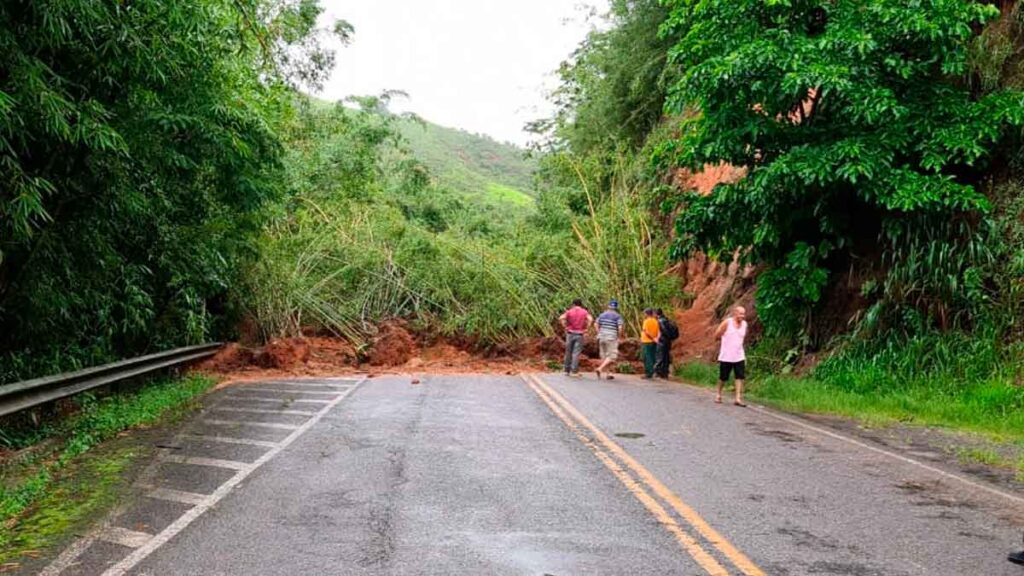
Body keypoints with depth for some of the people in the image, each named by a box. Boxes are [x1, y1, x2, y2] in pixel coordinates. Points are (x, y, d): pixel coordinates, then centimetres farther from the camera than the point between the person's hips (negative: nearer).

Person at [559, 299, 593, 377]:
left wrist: (565, 327, -4)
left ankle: (567, 371, 16)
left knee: (568, 352, 10)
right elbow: (590, 319, -13)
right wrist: (586, 329, -5)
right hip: (579, 335, -1)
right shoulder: (584, 312, 4)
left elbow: (561, 318, -11)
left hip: (570, 333, 1)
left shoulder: (569, 311, 3)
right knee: (576, 353, -2)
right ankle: (574, 371, -8)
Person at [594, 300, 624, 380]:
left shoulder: (602, 315, 9)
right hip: (611, 338, -6)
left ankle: (607, 374, 16)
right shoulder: (618, 316, -5)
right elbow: (620, 328, -13)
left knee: (604, 356, 14)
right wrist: (619, 337, 0)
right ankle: (600, 369, -20)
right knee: (612, 356, -2)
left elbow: (597, 325, 10)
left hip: (601, 337, 6)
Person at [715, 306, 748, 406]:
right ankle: (719, 395, 28)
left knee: (740, 377, -7)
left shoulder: (744, 324, 4)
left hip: (739, 356, 4)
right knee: (723, 378, 7)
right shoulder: (727, 322, -10)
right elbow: (716, 335, -5)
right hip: (726, 356, -4)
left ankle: (738, 398, -6)